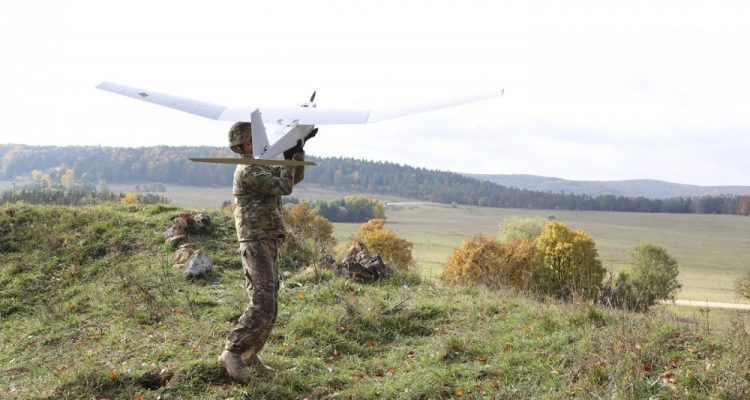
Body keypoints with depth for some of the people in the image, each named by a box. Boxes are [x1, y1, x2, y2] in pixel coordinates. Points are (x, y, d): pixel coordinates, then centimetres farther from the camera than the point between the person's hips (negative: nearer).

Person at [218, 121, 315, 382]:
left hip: (269, 243, 10)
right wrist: (288, 159, -6)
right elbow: (283, 187, -16)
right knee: (262, 303, -17)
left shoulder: (263, 168, 19)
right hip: (256, 243, -10)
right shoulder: (247, 171, -11)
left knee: (269, 305, 10)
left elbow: (295, 178, 24)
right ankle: (232, 353, -14)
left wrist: (299, 150, 12)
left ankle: (249, 356, 15)